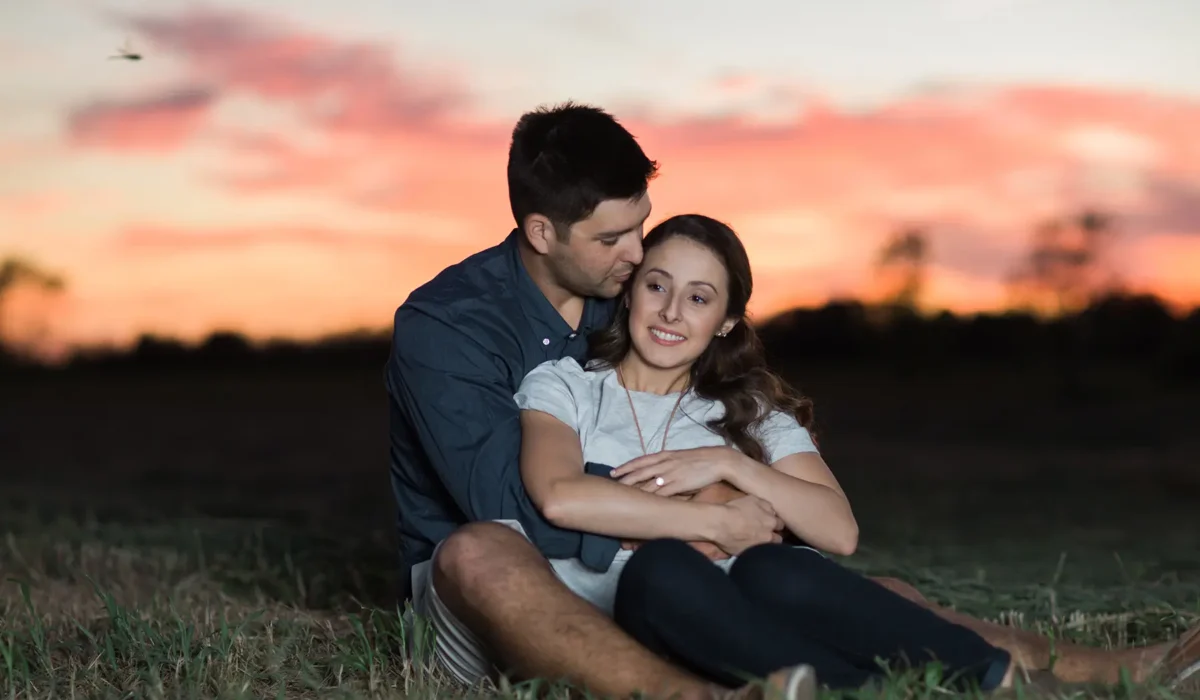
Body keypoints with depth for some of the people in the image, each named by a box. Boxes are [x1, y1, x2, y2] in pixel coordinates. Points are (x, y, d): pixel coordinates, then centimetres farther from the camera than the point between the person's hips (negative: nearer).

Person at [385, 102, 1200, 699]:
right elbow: (509, 503, -25)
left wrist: (726, 478, -11)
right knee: (482, 554, -43)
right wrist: (692, 519, -23)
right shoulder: (444, 324, -12)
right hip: (484, 600, -6)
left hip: (634, 587, 6)